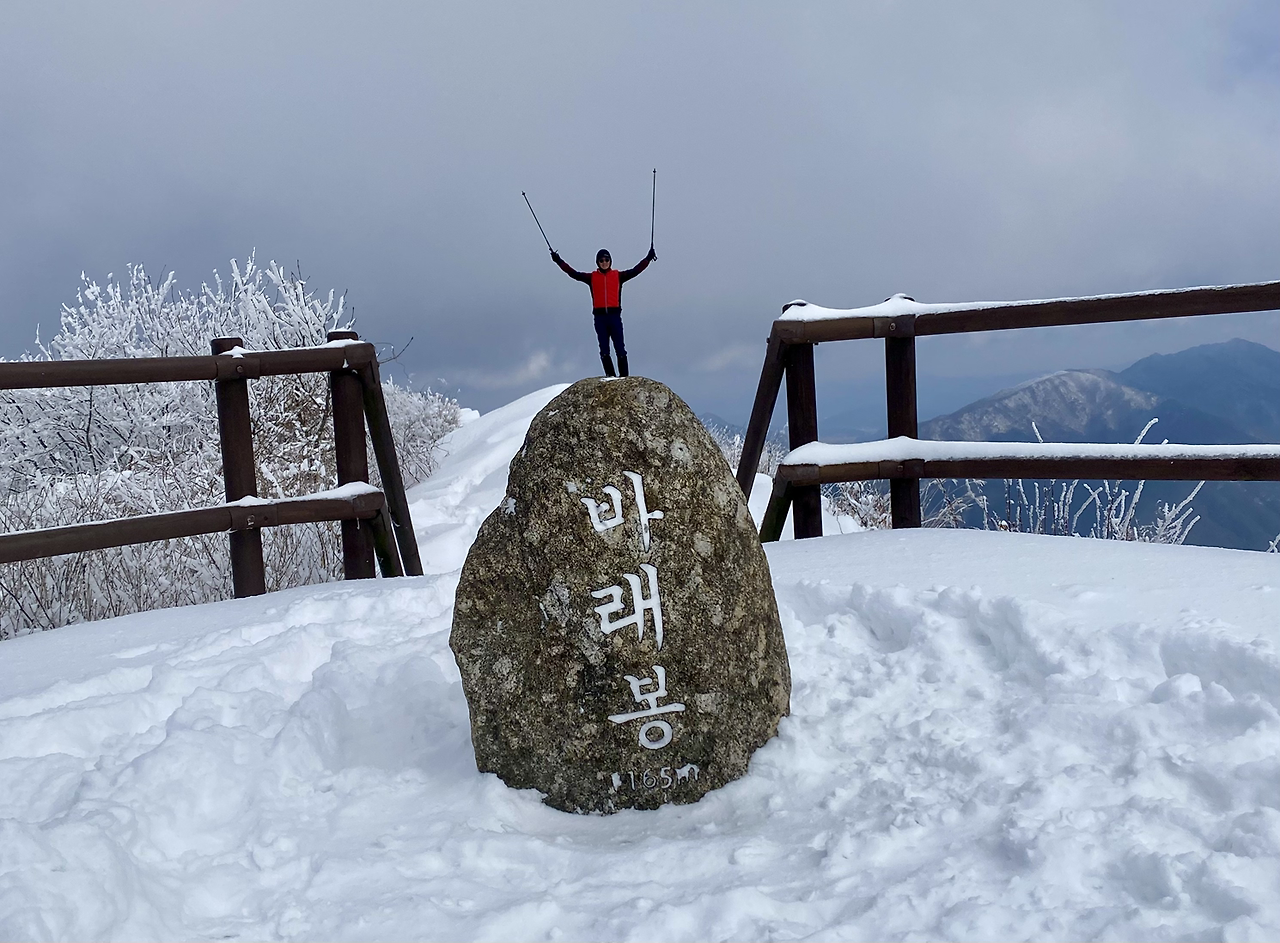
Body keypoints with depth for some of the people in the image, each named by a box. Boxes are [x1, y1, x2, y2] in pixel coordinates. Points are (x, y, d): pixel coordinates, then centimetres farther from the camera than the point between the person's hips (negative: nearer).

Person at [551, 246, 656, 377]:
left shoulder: (618, 276, 11)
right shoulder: (592, 277, 12)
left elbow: (635, 270, 9)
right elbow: (573, 273, 10)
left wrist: (648, 258, 3)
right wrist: (559, 261, 7)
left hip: (614, 315, -1)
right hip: (600, 317, 1)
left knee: (620, 349, -7)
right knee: (604, 350, 0)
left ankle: (624, 377, -5)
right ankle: (610, 377, 4)